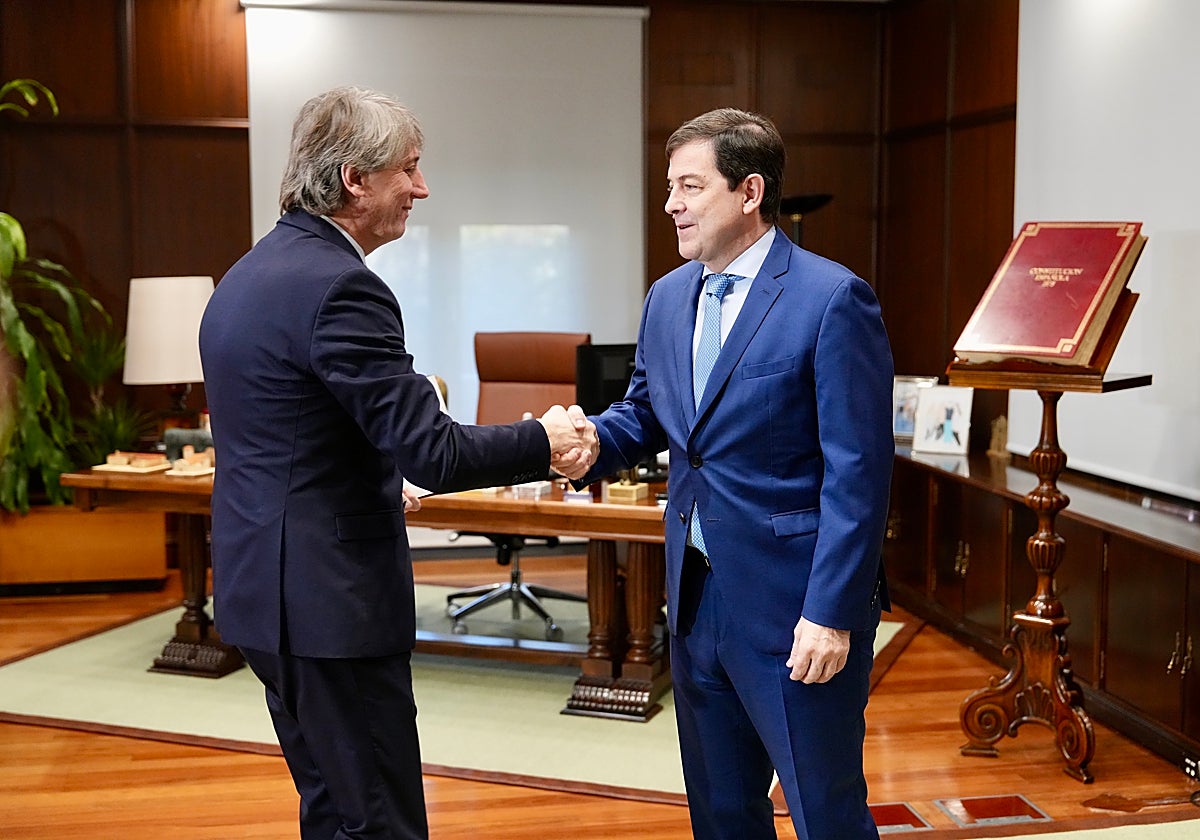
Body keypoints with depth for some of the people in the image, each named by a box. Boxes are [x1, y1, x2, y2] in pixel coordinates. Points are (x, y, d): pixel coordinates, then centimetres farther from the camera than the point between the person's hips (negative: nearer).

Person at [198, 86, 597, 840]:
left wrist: (382, 484, 21)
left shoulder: (249, 274, 10)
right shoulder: (338, 286, -20)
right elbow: (433, 453, -22)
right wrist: (544, 444, -7)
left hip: (266, 585, 10)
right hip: (329, 600, -10)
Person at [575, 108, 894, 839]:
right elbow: (643, 415, 17)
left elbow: (859, 472, -16)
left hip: (795, 607, -7)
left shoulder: (832, 299, -15)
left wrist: (832, 613, -19)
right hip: (696, 595, 7)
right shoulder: (668, 298, 8)